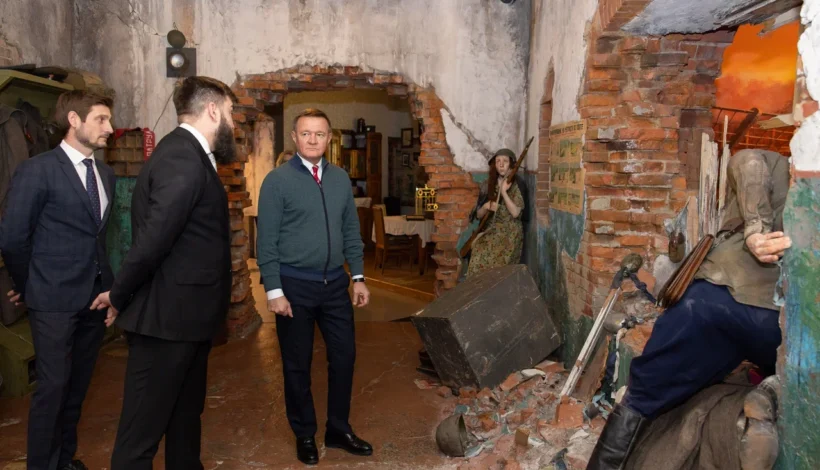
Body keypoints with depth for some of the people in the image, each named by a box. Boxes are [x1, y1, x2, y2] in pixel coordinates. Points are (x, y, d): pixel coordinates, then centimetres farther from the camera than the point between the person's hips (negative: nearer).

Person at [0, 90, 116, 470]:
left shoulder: (106, 174, 9)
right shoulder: (37, 170, -9)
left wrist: (105, 283, 9)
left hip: (95, 296, 6)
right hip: (54, 299, -6)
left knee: (77, 386, 15)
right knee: (52, 386, 1)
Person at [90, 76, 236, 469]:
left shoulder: (189, 154, 11)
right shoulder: (182, 159, -21)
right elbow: (152, 241, -25)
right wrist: (119, 297, -11)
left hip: (184, 313, 10)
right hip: (166, 317, -10)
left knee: (185, 416, 23)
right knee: (143, 428, 4)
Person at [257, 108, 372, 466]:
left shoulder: (341, 178, 7)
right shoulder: (277, 180, -8)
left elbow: (351, 231, 11)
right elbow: (267, 241, -9)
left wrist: (358, 277, 7)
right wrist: (274, 290, -14)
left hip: (335, 284, 5)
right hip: (295, 285, -4)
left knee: (344, 355, 11)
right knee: (297, 364, 9)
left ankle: (338, 429, 29)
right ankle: (305, 435, 28)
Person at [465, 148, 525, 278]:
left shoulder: (516, 185, -1)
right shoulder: (489, 185, 9)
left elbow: (515, 212, -13)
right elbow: (478, 215, 10)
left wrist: (503, 192, -17)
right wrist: (485, 206, -10)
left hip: (509, 234, -3)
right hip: (490, 231, 3)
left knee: (495, 262, -21)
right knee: (477, 256, -18)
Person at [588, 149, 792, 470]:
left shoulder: (768, 163, 20)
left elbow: (749, 161, -3)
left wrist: (755, 231, -9)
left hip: (723, 298, -2)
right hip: (790, 320, 3)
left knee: (642, 399, 9)